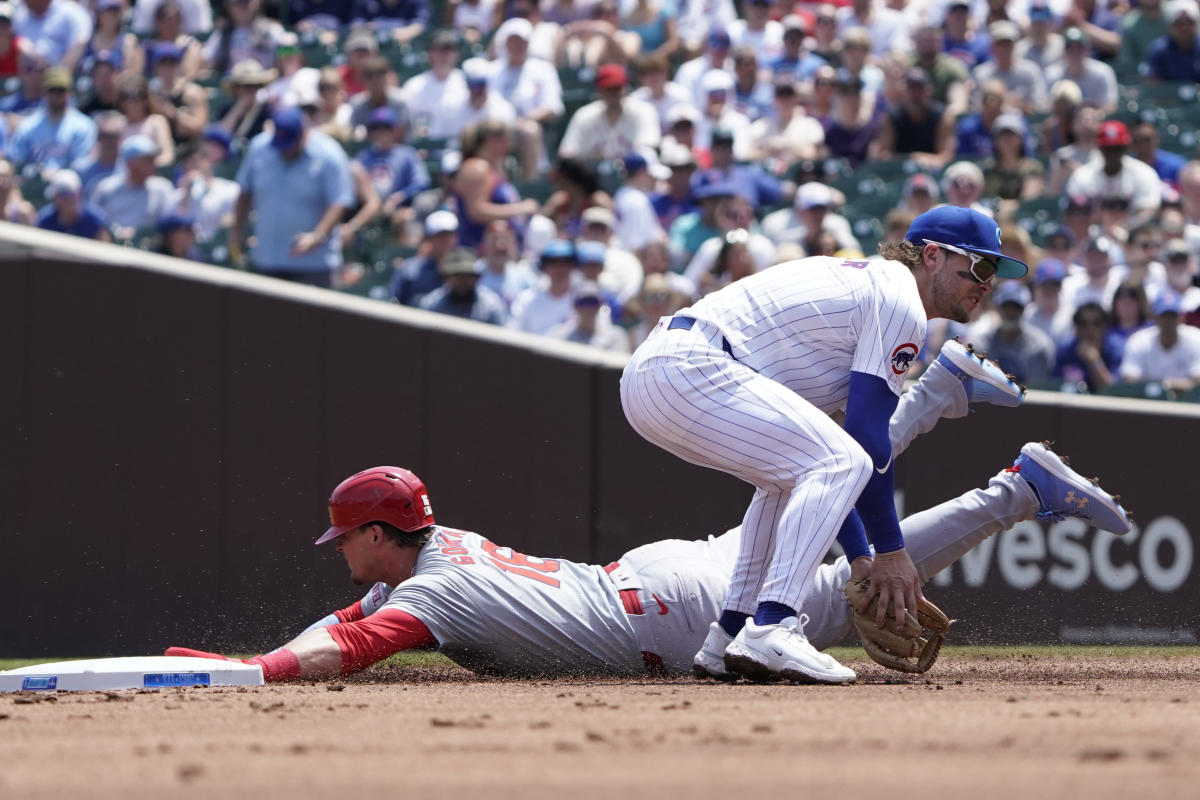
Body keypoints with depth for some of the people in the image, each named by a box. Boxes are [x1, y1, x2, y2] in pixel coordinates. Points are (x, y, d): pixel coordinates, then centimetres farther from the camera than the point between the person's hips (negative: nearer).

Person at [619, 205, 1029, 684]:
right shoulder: (899, 302, -2)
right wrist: (890, 551, -4)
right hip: (690, 369, -11)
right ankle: (771, 628, -26)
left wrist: (860, 559, 22)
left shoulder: (857, 281, 28)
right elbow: (868, 437, -9)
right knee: (841, 463, -15)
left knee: (794, 473, 27)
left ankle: (730, 633, 21)